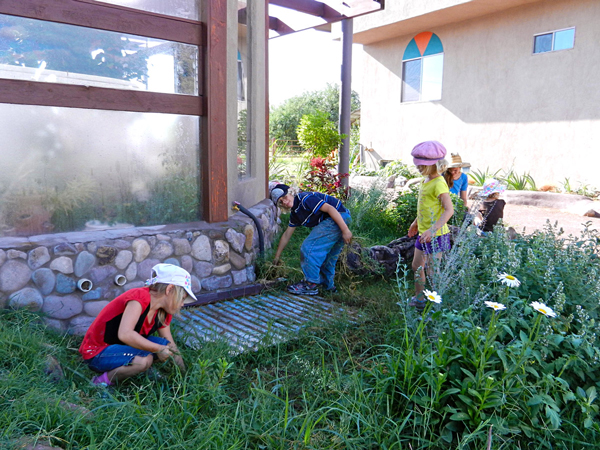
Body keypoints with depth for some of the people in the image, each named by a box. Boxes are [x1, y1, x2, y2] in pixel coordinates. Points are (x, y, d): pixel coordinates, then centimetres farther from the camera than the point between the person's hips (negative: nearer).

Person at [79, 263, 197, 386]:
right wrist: (158, 349, -28)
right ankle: (101, 382, -9)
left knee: (165, 345, -6)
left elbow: (170, 346, 10)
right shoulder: (140, 297, -24)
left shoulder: (163, 314, 4)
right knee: (144, 360, -31)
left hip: (121, 347, 9)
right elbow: (125, 334, -36)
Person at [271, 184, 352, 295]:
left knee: (309, 248, -10)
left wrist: (345, 230, -24)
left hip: (339, 218, -10)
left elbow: (330, 208, -21)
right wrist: (277, 256, 27)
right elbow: (286, 235, 22)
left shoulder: (305, 199, -17)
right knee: (328, 256, 20)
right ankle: (328, 285, 34)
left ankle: (310, 285, -4)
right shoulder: (295, 213, 13)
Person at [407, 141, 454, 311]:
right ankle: (419, 299, 34)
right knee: (417, 266, 19)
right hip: (424, 233, 10)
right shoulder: (426, 180, 8)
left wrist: (432, 229, -32)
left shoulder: (439, 183, -19)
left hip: (435, 234, -10)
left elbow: (449, 210, -25)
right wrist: (416, 222, 27)